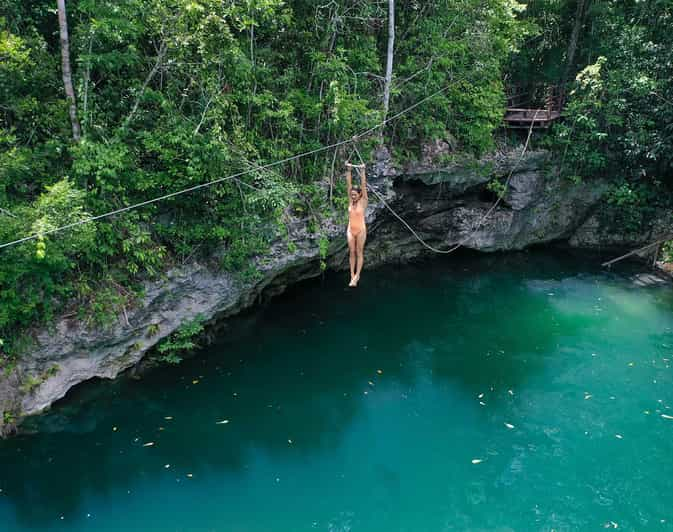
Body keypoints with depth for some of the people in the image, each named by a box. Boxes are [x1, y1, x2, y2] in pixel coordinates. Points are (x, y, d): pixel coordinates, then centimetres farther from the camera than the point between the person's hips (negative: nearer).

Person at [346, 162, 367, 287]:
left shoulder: (363, 202, -6)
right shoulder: (351, 201, 4)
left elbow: (363, 185, -13)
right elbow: (349, 184, 1)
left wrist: (362, 171, -19)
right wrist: (349, 170, -5)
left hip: (361, 230, -4)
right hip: (350, 230, 4)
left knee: (359, 253, 4)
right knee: (352, 253, 7)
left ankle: (357, 276, 7)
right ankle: (352, 276, 12)